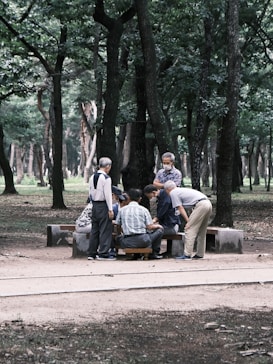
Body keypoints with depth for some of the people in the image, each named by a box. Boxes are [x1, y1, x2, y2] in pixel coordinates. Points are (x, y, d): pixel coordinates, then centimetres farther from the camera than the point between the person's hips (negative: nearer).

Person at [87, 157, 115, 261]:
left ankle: (91, 253, 16)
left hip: (94, 205, 8)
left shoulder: (92, 177, 10)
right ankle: (103, 253, -4)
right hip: (103, 206, -8)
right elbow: (108, 194, -15)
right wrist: (110, 209, -13)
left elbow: (90, 193, 14)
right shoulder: (106, 178, -13)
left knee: (94, 229, 13)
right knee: (105, 230, -3)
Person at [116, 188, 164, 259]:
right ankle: (154, 253, 24)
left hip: (127, 243, 2)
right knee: (159, 229, 20)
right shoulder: (143, 209, 1)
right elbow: (150, 227, -1)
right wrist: (157, 225, 21)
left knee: (119, 237, 36)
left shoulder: (122, 210, 7)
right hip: (143, 241, -2)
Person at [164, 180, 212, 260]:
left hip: (200, 205, -9)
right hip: (208, 203, 9)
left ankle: (187, 254, -10)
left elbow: (181, 209, -2)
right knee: (202, 231, 17)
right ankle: (200, 254, 20)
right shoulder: (181, 190, 31)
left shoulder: (173, 193, 5)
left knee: (189, 229, -5)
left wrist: (188, 222, -3)